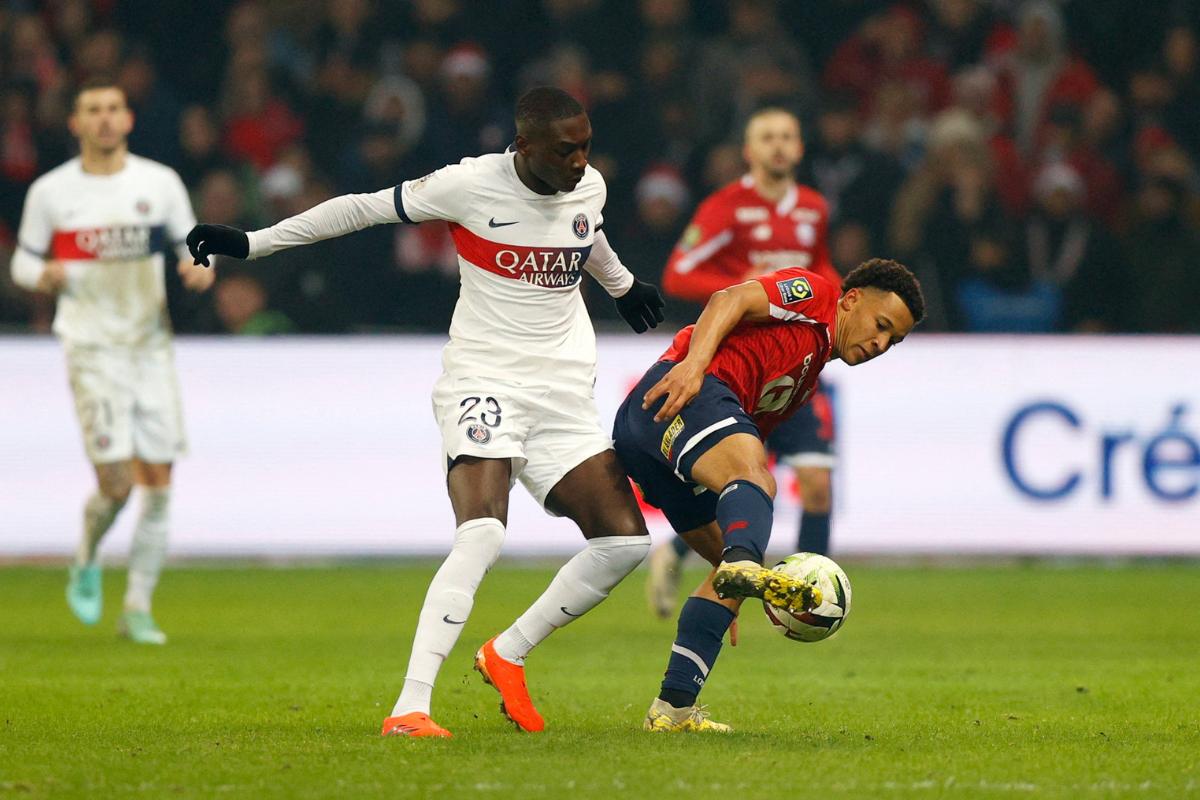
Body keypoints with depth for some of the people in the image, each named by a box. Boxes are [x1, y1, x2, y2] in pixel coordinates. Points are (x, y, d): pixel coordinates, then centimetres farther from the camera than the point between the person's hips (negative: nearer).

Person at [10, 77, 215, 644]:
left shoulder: (160, 183, 4)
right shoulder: (51, 192, 0)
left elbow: (192, 248, 13)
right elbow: (23, 261, 9)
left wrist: (200, 271, -10)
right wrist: (44, 274, -14)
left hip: (152, 344, 3)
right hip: (91, 347, -3)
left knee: (158, 482, -2)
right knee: (116, 480, -13)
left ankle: (138, 608, 9)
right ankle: (86, 564, 19)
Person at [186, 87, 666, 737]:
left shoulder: (588, 187, 4)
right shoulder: (472, 184, -12)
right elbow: (363, 209, -2)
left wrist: (623, 286, 50)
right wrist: (250, 243, 1)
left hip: (564, 391, 6)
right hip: (483, 382, -6)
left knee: (624, 540, -5)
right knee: (481, 533, -26)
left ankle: (507, 655, 14)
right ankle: (409, 707, -27)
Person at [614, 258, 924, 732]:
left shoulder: (807, 381, 35)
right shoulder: (814, 293, 12)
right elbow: (731, 300, -6)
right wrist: (694, 362, -26)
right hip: (675, 396, -9)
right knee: (752, 472, -34)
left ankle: (674, 707, 1)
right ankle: (743, 565, -67)